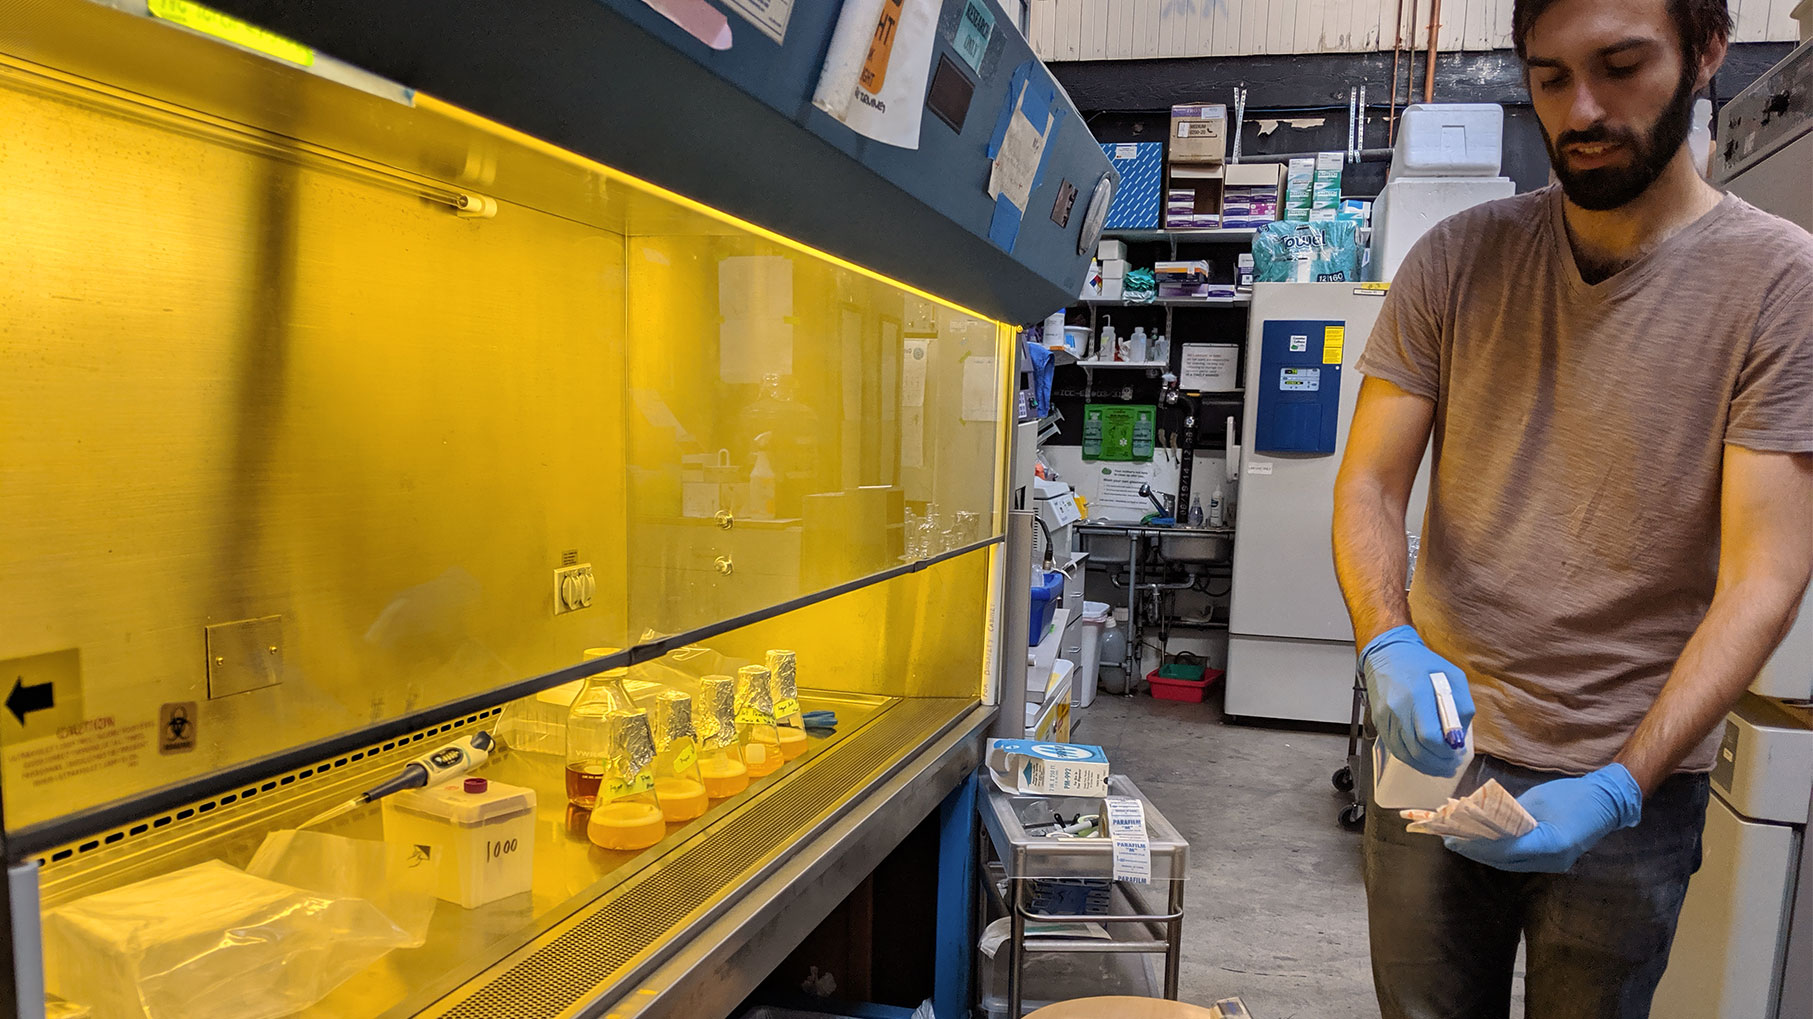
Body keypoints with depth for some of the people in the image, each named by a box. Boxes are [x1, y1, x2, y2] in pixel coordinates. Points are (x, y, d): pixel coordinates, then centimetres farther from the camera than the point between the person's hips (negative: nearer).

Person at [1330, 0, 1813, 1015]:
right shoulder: (1458, 258, -1)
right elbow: (1370, 485, -3)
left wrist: (1618, 789, -23)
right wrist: (1389, 645, -22)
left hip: (1633, 778, -2)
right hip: (1438, 742, 2)